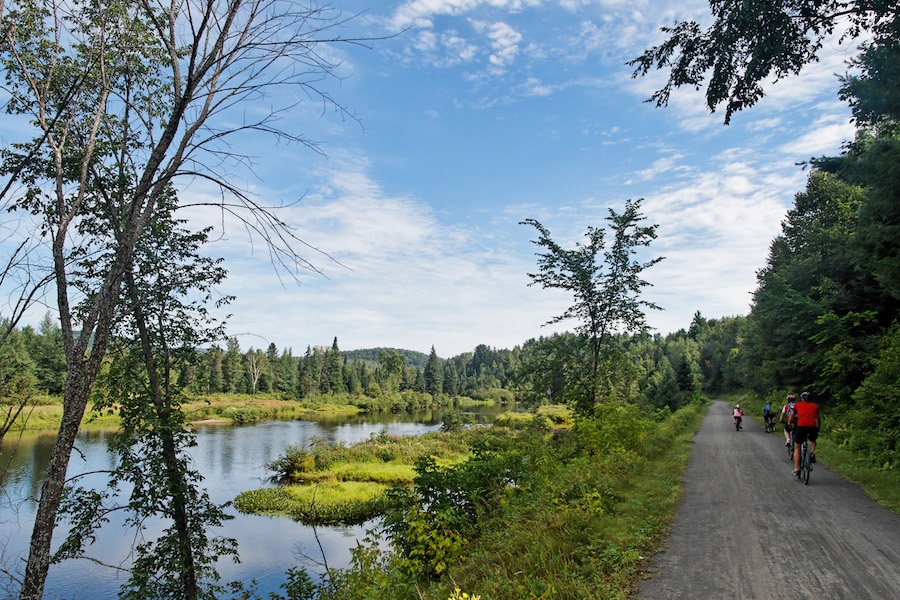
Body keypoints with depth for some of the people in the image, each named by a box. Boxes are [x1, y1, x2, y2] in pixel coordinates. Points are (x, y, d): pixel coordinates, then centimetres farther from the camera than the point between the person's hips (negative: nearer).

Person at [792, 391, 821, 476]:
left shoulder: (797, 404, 22)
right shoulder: (815, 406, 23)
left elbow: (792, 416, 36)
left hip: (801, 426, -1)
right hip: (813, 427, 1)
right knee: (813, 441, 35)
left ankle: (796, 469, 11)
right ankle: (812, 453, 8)